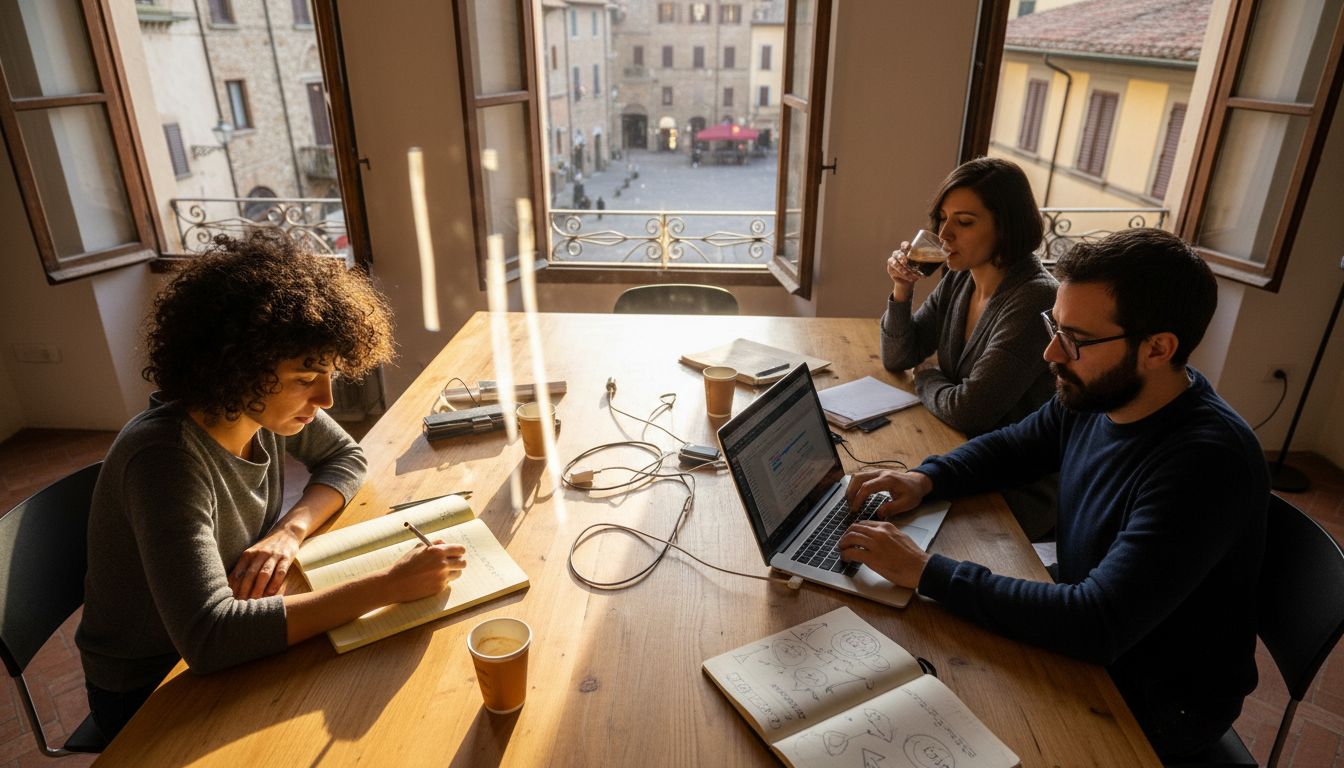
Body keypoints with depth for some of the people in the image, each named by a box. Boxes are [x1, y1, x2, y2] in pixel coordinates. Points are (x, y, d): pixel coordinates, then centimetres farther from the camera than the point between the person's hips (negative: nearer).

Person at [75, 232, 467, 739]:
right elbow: (207, 639, -41)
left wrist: (292, 529, -18)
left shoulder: (266, 406, -15)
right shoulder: (164, 458, -33)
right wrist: (386, 586, -42)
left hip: (232, 652, 6)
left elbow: (345, 457, 2)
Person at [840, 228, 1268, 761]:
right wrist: (925, 478, -10)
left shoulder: (1206, 462, -33)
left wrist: (925, 571, -36)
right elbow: (1013, 446, 8)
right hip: (1083, 638, 6)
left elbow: (1096, 626, -37)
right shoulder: (1094, 393, -10)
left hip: (1155, 703, -6)